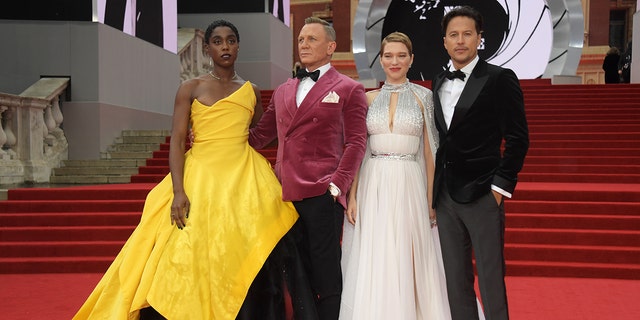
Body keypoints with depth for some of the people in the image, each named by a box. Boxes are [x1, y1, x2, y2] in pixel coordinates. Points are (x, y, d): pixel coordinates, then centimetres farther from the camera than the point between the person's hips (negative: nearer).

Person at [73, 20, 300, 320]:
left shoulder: (252, 91, 12)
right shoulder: (191, 88, 4)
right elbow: (177, 141, -4)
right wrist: (178, 191, -16)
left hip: (244, 181, 2)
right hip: (200, 179, -2)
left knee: (247, 264, -1)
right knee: (191, 259, -3)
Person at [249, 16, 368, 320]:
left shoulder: (349, 89, 5)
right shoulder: (282, 91, 20)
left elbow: (356, 142, -3)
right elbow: (260, 135, 19)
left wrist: (337, 184, -15)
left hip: (322, 195, -5)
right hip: (286, 193, 5)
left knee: (325, 274, -1)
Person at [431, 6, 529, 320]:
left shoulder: (500, 79, -4)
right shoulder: (438, 82, 13)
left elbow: (517, 138, -6)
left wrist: (500, 186, -10)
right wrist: (434, 189, 10)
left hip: (482, 196, -5)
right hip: (445, 196, 6)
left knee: (491, 279, -1)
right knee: (455, 279, 11)